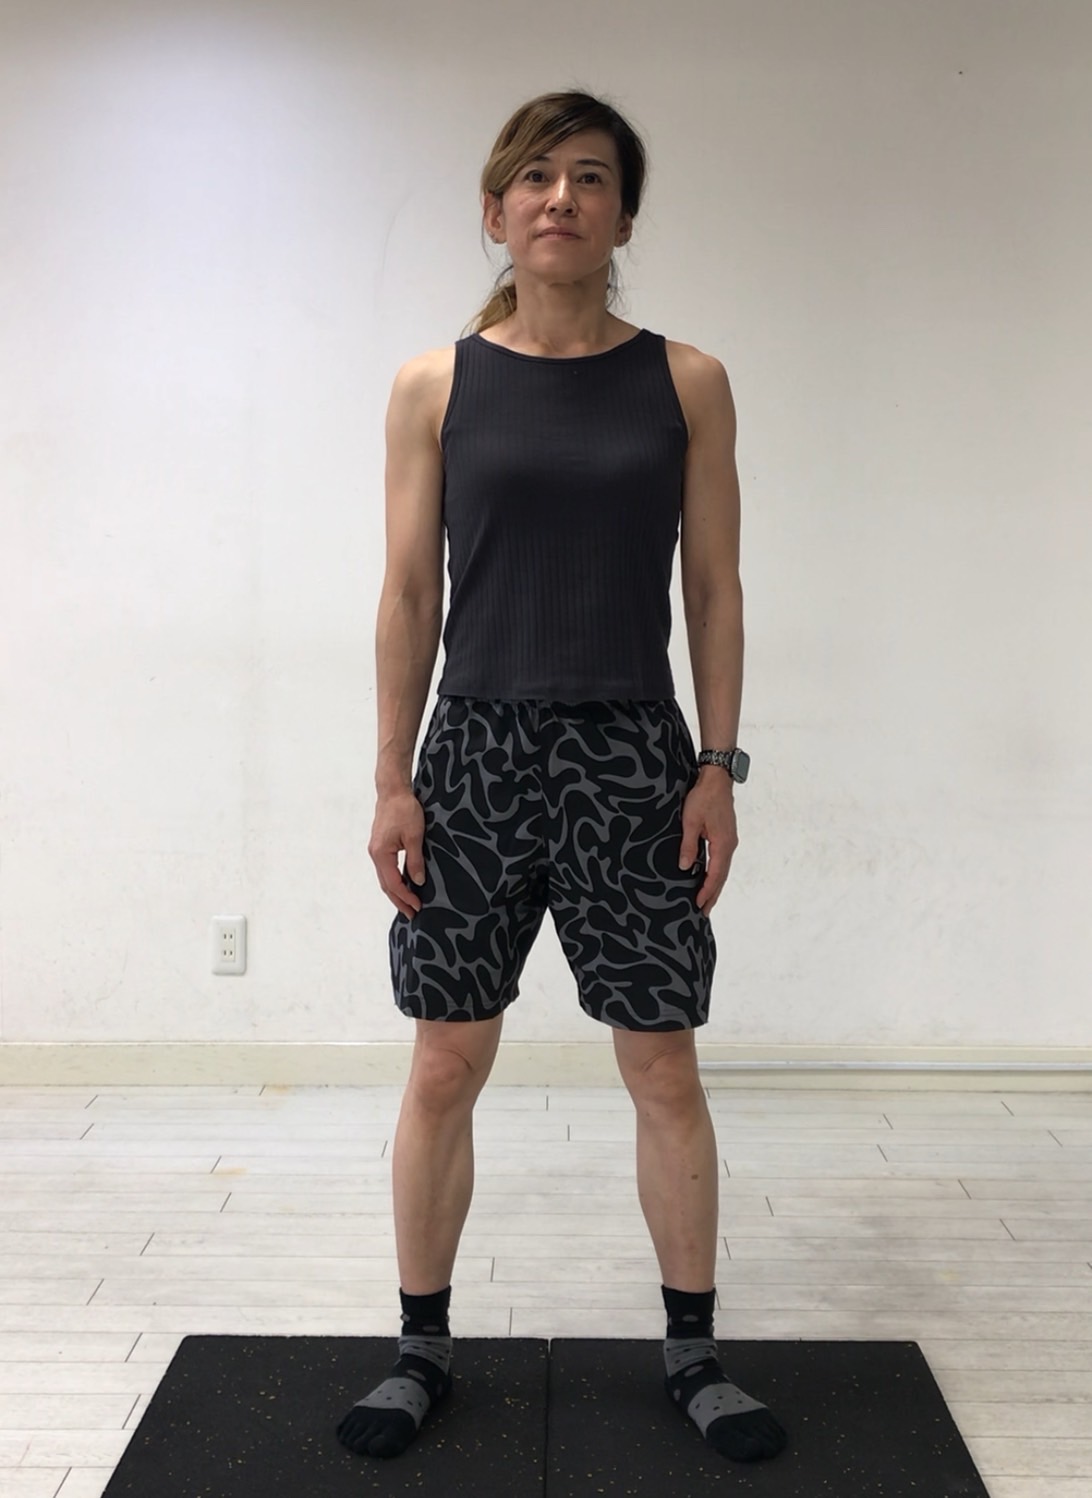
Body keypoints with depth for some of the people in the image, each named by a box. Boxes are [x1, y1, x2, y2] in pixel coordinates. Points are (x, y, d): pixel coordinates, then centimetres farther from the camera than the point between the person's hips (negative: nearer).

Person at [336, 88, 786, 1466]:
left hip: (633, 757, 0)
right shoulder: (436, 386, 3)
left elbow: (714, 590, 3)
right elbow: (410, 594, 3)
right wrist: (394, 778, -1)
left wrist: (718, 767, -2)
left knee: (663, 1069, 7)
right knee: (444, 1068, 6)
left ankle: (693, 1352, 25)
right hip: (478, 748, 1)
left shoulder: (687, 384, 3)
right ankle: (422, 1351, 25)